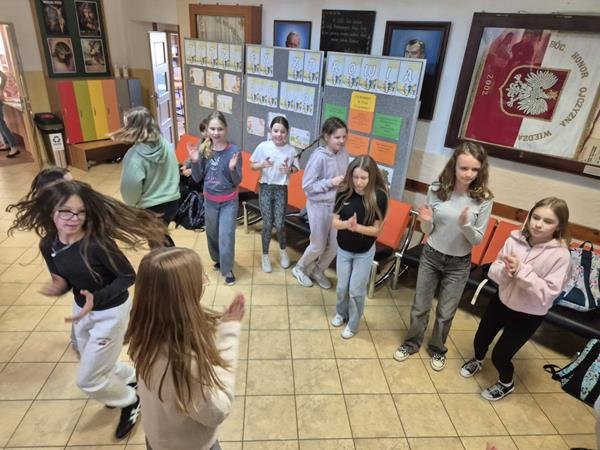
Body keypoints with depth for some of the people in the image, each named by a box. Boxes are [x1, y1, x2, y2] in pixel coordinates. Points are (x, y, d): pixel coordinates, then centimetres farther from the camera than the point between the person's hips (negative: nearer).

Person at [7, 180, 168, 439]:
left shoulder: (97, 243, -30)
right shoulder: (48, 245, -9)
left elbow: (128, 276, -22)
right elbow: (63, 279, 4)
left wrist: (98, 299, -33)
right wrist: (60, 287, -18)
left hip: (110, 313, -7)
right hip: (82, 309, 7)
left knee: (88, 380, 4)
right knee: (95, 365, 26)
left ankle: (130, 402, 32)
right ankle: (131, 378, 56)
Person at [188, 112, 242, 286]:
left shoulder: (233, 150, -17)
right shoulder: (203, 149, -8)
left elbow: (237, 182, -14)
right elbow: (197, 178, -3)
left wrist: (232, 168, -33)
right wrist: (194, 161, -20)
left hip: (229, 202, -4)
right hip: (209, 201, 4)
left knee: (226, 236, 0)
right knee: (212, 234, 20)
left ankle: (228, 269, 18)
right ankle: (218, 259, 44)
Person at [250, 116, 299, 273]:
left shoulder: (291, 150, -7)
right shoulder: (263, 147, -9)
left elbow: (296, 168, 7)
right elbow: (252, 166, 0)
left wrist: (289, 170, -15)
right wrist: (262, 165, -21)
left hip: (281, 189, 1)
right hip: (265, 188, 0)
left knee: (279, 225, 0)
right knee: (267, 225, 2)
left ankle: (283, 250, 31)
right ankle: (265, 256, 23)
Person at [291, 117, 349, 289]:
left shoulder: (343, 153, -2)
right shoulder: (319, 156, -21)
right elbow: (307, 185, -19)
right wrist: (331, 182, -24)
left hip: (337, 205, 6)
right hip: (319, 206, -6)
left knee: (335, 245, 12)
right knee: (318, 246, 8)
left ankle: (317, 271, 38)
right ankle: (299, 269, 36)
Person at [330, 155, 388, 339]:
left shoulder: (379, 196, -21)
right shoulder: (344, 192, -14)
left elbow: (376, 230, -18)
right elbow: (335, 222, -10)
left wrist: (357, 227, -34)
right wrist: (346, 224, -32)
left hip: (364, 253, -2)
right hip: (343, 250, 3)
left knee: (356, 291, 9)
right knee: (342, 287, 18)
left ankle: (353, 324, 33)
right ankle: (341, 314, 46)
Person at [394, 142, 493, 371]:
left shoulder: (483, 199, -16)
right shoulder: (436, 189, -14)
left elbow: (478, 240, -9)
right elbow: (428, 231, -4)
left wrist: (466, 225, -30)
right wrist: (426, 221, -27)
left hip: (459, 264, 0)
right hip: (430, 256, 1)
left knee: (446, 313, 18)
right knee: (420, 307, 17)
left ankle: (437, 349, 44)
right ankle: (411, 343, 42)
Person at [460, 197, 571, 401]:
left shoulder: (560, 255, -22)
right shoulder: (515, 239, -14)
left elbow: (548, 294, -25)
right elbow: (493, 271, -9)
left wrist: (522, 271, -33)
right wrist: (505, 271, -31)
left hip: (528, 315, -4)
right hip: (501, 301, 4)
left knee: (500, 355, 6)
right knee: (480, 340, 21)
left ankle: (506, 383, 40)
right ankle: (477, 361, 57)